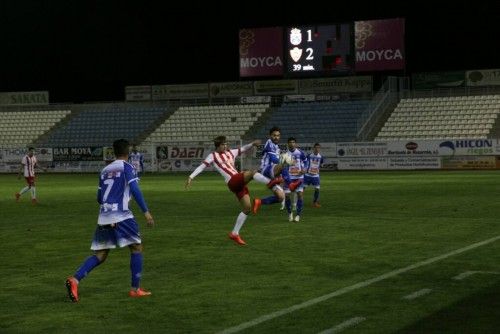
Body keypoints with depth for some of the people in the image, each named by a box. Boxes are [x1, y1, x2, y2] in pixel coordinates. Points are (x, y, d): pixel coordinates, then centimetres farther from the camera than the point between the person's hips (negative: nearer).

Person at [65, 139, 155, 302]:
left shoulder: (105, 170, 18)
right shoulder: (127, 168, 0)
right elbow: (135, 190, -14)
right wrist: (146, 211, -14)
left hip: (103, 217, 6)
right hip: (121, 215, -6)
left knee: (100, 255, 8)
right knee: (136, 248, 9)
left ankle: (75, 279, -13)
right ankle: (135, 289, 7)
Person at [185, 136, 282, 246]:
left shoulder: (230, 153, 22)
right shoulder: (213, 156, 7)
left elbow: (243, 149, 19)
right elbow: (202, 166, 1)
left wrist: (252, 144, -1)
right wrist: (191, 177, -8)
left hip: (240, 183, 7)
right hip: (232, 181, -7)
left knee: (247, 209, 4)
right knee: (253, 172, -27)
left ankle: (235, 233, 11)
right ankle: (270, 183, -52)